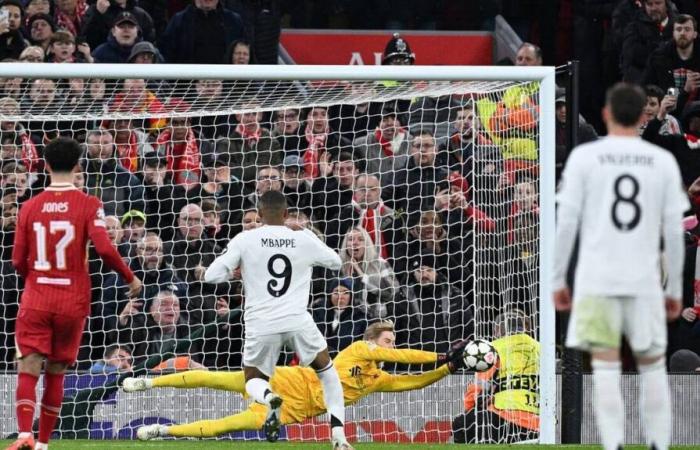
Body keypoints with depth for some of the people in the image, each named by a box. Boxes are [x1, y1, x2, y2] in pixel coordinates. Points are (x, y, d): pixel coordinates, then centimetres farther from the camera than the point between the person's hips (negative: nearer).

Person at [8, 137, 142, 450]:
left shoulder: (30, 207, 2)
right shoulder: (88, 205, -5)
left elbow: (18, 262, 5)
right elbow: (105, 249, -15)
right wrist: (130, 278, 1)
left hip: (35, 299, 0)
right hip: (73, 301, 0)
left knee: (28, 370, -6)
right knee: (56, 373, 12)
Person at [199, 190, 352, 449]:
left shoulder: (244, 240, 0)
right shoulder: (305, 239, 5)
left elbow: (212, 276, -3)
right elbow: (335, 263, 24)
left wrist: (235, 270, 19)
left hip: (261, 325, -1)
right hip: (298, 321, 1)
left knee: (254, 381, 21)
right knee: (327, 371, 24)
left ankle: (269, 398, -18)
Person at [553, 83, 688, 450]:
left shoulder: (584, 157, 0)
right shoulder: (663, 162, 5)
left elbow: (567, 222, -2)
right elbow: (674, 231, 5)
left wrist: (557, 280, 6)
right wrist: (675, 289, 13)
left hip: (597, 281, -1)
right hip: (644, 281, 1)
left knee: (605, 367, -3)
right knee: (653, 366, 13)